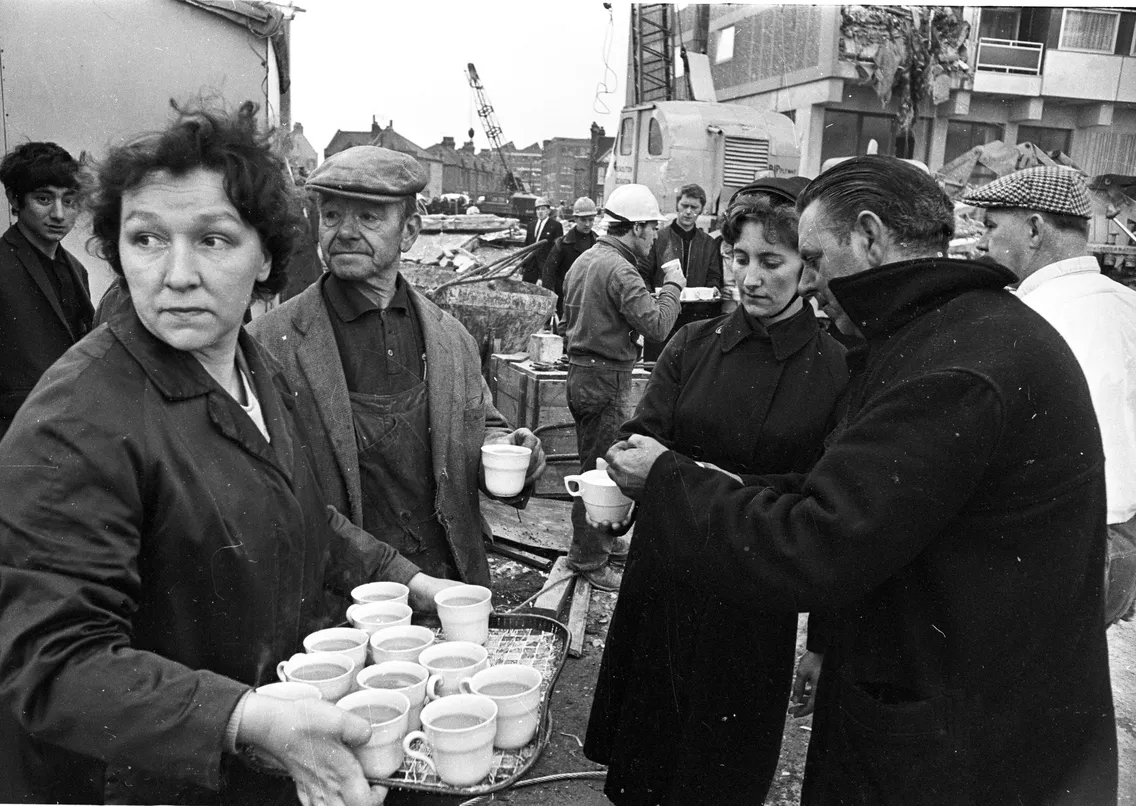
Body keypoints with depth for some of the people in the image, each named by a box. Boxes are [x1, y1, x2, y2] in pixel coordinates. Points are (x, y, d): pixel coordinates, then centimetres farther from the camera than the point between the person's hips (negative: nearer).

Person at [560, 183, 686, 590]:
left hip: (580, 372, 10)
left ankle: (606, 539, 35)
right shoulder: (620, 271, -19)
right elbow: (656, 325, -23)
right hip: (607, 379, -10)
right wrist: (672, 286, -9)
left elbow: (570, 316, 20)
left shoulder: (584, 260, 12)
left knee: (594, 464, 20)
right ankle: (591, 560, 8)